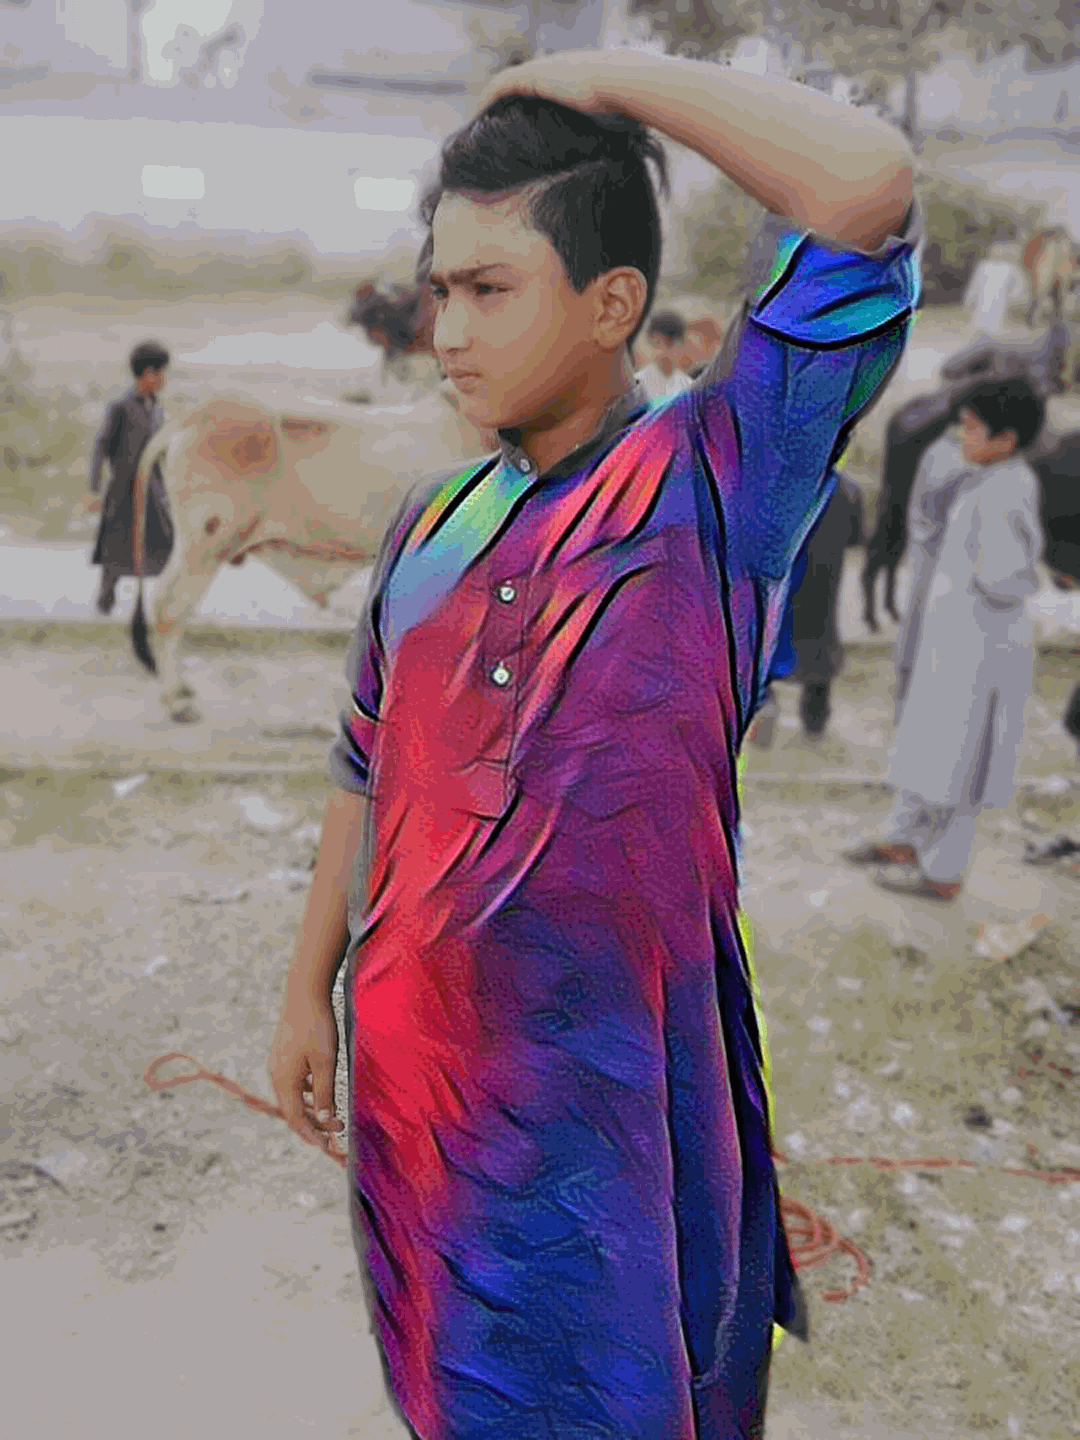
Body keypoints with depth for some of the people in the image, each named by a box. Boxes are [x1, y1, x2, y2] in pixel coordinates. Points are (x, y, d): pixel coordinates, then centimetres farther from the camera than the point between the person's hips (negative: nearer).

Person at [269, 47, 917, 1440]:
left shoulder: (714, 479, -11)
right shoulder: (428, 528, 5)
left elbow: (866, 184, -24)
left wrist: (615, 76, -13)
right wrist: (308, 991, 16)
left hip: (617, 1058, -4)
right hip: (414, 1053, 5)